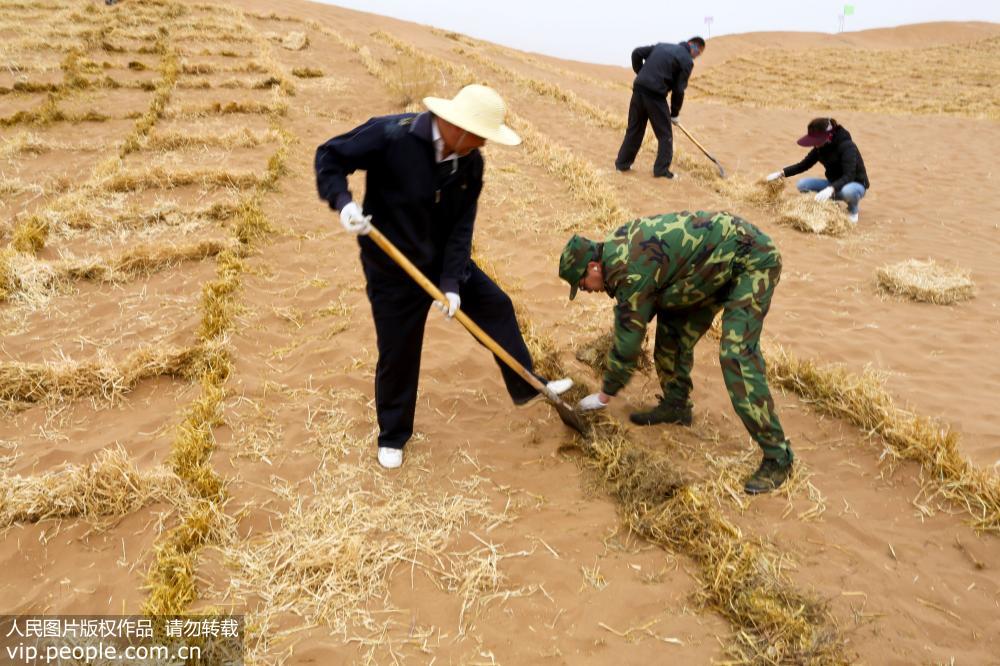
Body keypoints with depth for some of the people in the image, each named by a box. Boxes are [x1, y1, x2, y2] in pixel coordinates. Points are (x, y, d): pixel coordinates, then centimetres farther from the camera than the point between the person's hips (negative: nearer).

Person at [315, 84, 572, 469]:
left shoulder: (470, 162, -8)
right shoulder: (390, 134, -25)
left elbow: (462, 226, -7)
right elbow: (330, 156, -16)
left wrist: (452, 281, -16)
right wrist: (342, 201, -33)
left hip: (445, 259, 6)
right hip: (392, 268, -5)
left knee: (497, 306, 10)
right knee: (398, 351, 5)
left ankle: (526, 387, 31)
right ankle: (392, 437, 29)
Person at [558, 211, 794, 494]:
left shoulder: (631, 271, -27)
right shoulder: (615, 247, 1)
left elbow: (629, 337, -19)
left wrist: (605, 395, -7)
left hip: (752, 260, -10)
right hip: (718, 261, 10)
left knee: (736, 355, -18)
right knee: (672, 326, 9)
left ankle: (777, 457, -13)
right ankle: (676, 404, 26)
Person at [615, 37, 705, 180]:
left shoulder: (662, 46, 19)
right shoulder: (687, 60, 1)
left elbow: (637, 53, 16)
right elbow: (679, 90, -2)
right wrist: (675, 114, 8)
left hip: (638, 88, 6)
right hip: (655, 94, -6)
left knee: (634, 129, 17)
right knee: (665, 134, 7)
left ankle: (622, 163, 23)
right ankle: (661, 169, 9)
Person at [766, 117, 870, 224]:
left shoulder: (847, 146, -25)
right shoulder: (821, 147, -6)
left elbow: (848, 176, -34)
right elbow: (804, 164, 4)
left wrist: (831, 189, -51)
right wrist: (781, 173, -8)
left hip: (856, 184, -6)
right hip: (834, 184, 6)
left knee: (848, 191, -43)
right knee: (802, 184, -13)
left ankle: (853, 211, -7)